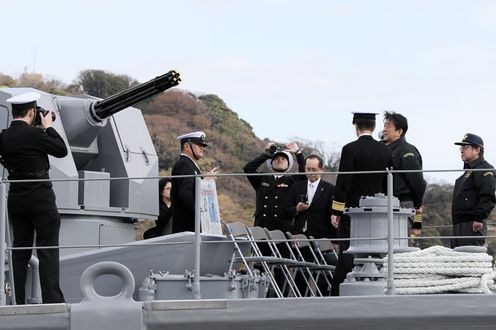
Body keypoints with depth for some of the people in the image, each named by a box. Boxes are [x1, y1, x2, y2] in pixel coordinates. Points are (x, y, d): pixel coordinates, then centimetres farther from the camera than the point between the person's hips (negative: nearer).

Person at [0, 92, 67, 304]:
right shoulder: (34, 134, -15)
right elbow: (62, 150, -8)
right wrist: (48, 128, 4)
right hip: (40, 198, -6)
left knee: (20, 251, 10)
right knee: (48, 250, -2)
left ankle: (17, 301, 8)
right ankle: (52, 299, -7)